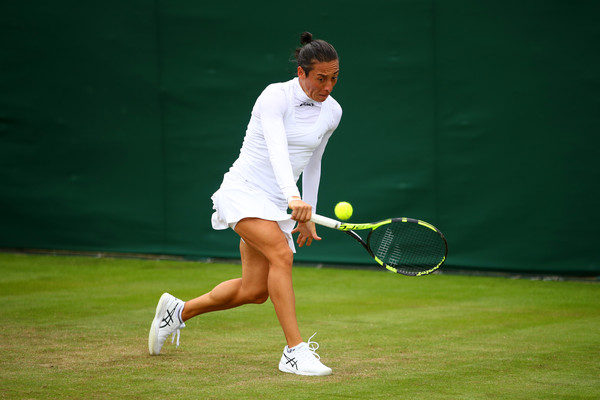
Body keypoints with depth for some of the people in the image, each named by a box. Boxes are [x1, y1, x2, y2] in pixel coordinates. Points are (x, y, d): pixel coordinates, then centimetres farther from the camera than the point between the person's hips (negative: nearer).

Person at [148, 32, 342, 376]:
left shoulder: (332, 112, 4)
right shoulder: (276, 96, -17)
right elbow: (276, 148, -32)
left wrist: (308, 215, 20)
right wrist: (294, 196, -47)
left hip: (277, 204, 7)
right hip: (244, 190, -7)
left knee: (255, 290, 6)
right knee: (282, 253, -30)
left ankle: (178, 310, 30)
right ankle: (295, 351, -28)